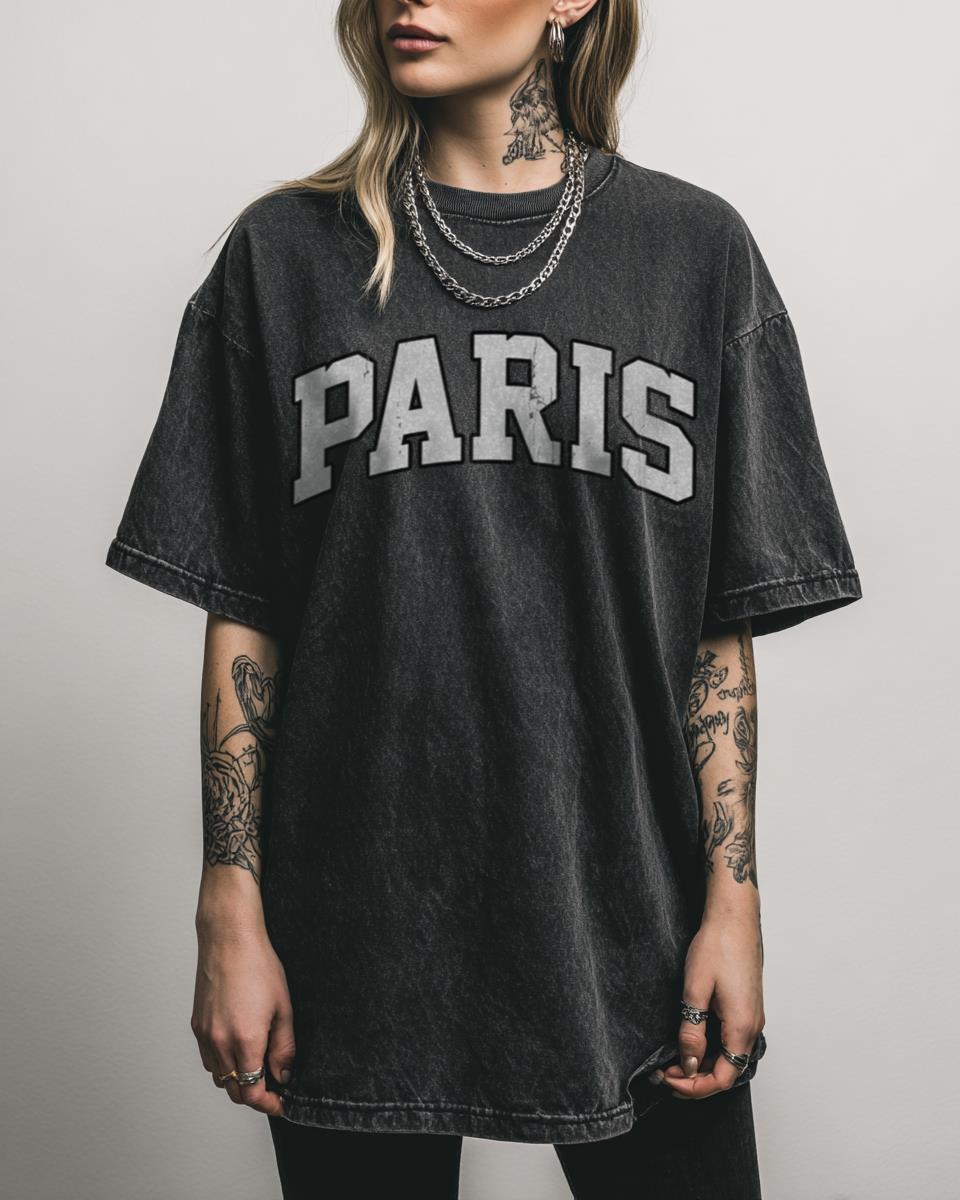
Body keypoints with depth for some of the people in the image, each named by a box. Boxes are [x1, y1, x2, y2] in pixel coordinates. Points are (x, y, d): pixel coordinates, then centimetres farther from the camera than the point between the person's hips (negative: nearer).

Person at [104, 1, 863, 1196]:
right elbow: (242, 617, 2)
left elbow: (722, 626, 3)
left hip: (628, 922, 1)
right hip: (356, 939, 0)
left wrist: (733, 898, -2)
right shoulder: (287, 252, 3)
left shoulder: (694, 248, 4)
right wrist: (231, 914, -2)